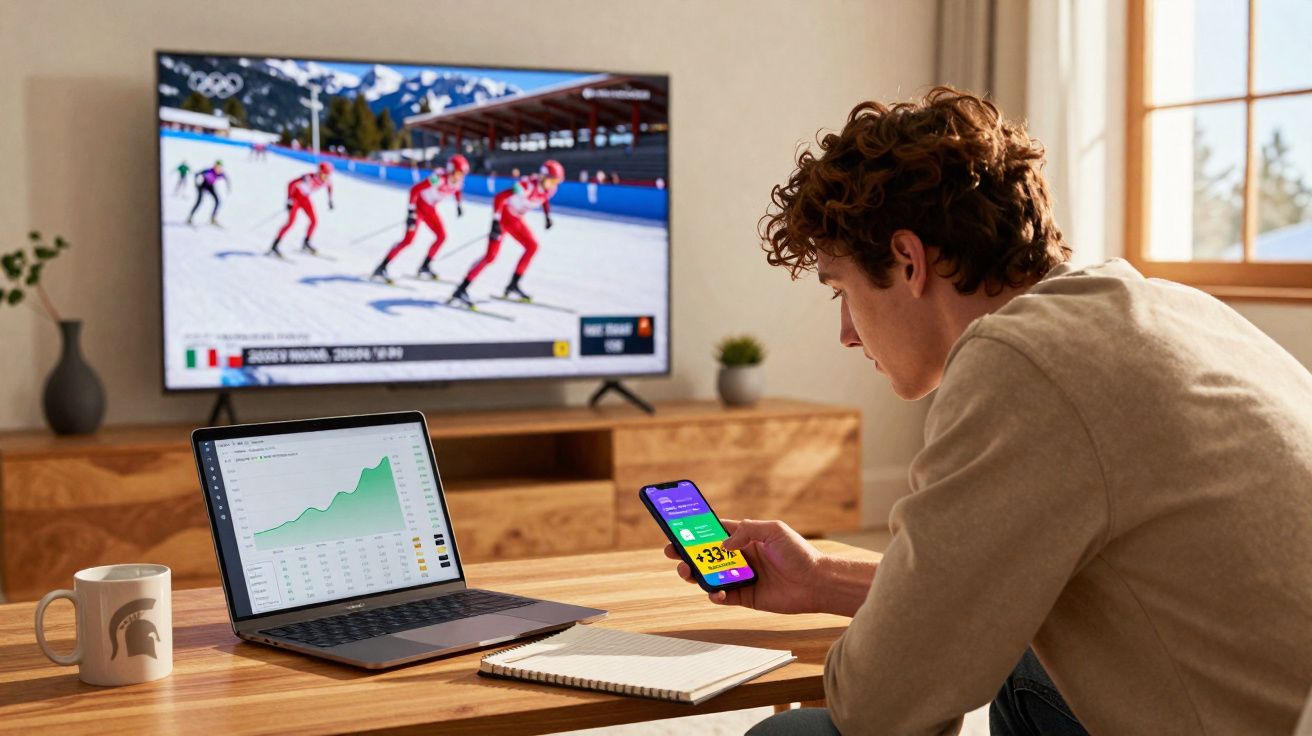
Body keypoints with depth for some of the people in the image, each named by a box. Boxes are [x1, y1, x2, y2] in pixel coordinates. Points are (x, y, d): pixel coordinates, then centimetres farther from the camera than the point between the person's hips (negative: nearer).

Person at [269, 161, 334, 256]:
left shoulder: (327, 179, -17)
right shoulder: (310, 178, -35)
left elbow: (330, 185, 10)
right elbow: (291, 184, -33)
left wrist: (330, 200, 12)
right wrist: (289, 200, -38)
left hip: (305, 198, 7)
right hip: (296, 195, -7)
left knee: (314, 221, 3)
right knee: (291, 221, -18)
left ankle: (306, 244, 25)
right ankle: (274, 247, -17)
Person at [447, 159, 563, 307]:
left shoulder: (549, 188, -8)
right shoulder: (527, 185, -32)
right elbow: (499, 198, -33)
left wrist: (547, 215, 15)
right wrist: (495, 222, -36)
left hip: (516, 219, 8)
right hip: (503, 216, -8)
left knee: (532, 246, 9)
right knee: (491, 255, -17)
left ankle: (513, 287, 20)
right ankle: (461, 291, -17)